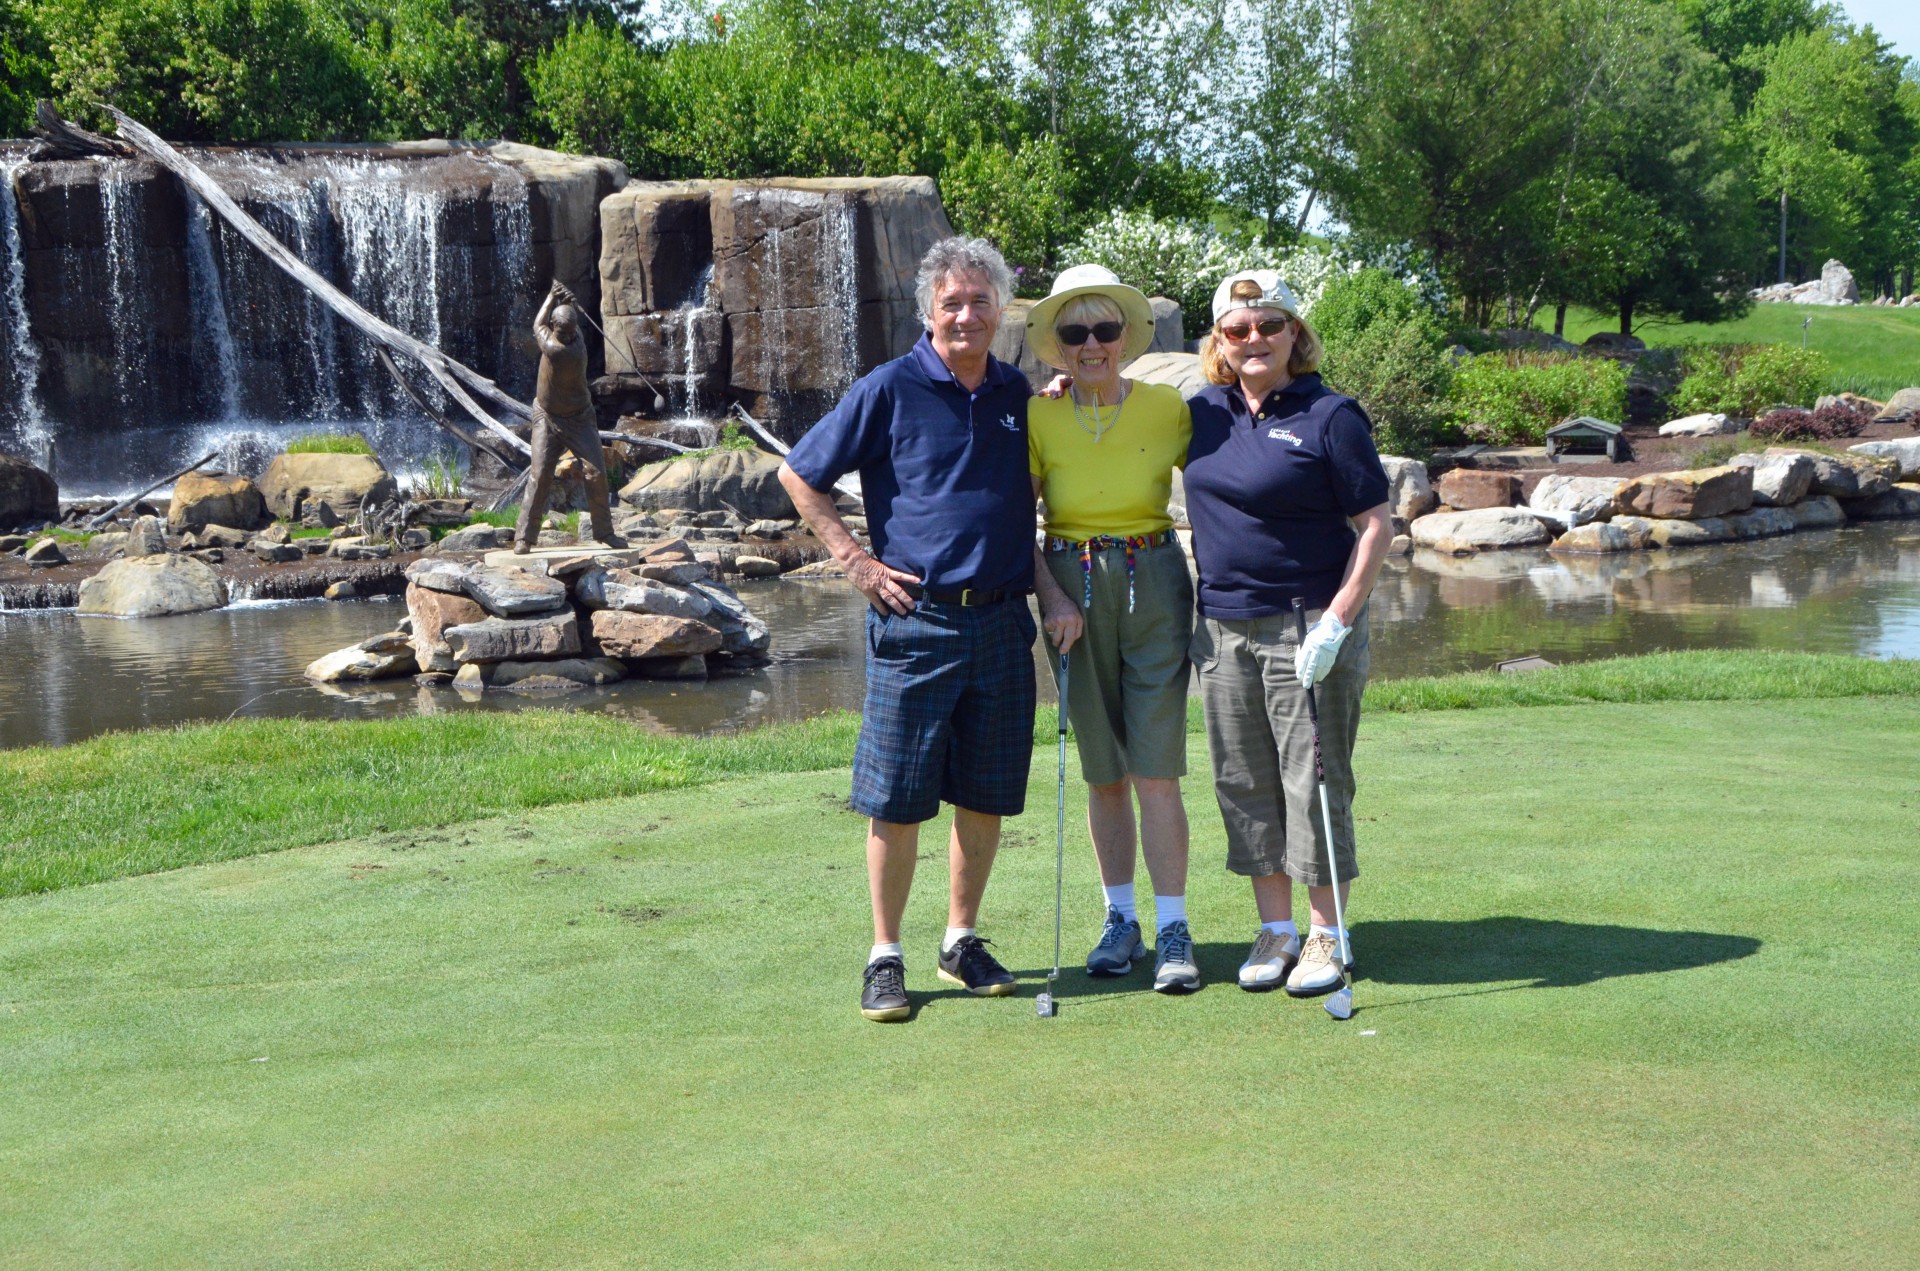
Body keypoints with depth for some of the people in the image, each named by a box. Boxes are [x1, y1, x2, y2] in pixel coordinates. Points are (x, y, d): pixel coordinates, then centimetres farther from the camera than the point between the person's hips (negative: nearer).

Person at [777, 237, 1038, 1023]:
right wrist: (855, 561, -3)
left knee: (985, 796, 9)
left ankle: (963, 940, 23)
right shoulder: (891, 391, -3)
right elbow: (799, 475, 2)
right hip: (915, 620, -4)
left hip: (1000, 624, 4)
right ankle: (885, 957, 9)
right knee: (897, 799, -2)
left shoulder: (1020, 396, 10)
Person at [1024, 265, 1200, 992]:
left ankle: (1172, 930, 1)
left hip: (1154, 583, -1)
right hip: (1074, 587, 2)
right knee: (1103, 771, 8)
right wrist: (1052, 596, -10)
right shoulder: (1038, 417, -1)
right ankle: (1120, 919, 20)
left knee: (1156, 769, -6)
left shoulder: (1168, 408, -3)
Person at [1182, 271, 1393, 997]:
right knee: (1244, 783, 8)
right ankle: (1275, 929, 19)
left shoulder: (1330, 416, -7)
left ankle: (1326, 935, 10)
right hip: (1223, 630, 5)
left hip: (1308, 628, -5)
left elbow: (1375, 524, -9)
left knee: (1315, 781, -1)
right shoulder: (1203, 413, 9)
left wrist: (1335, 622, -16)